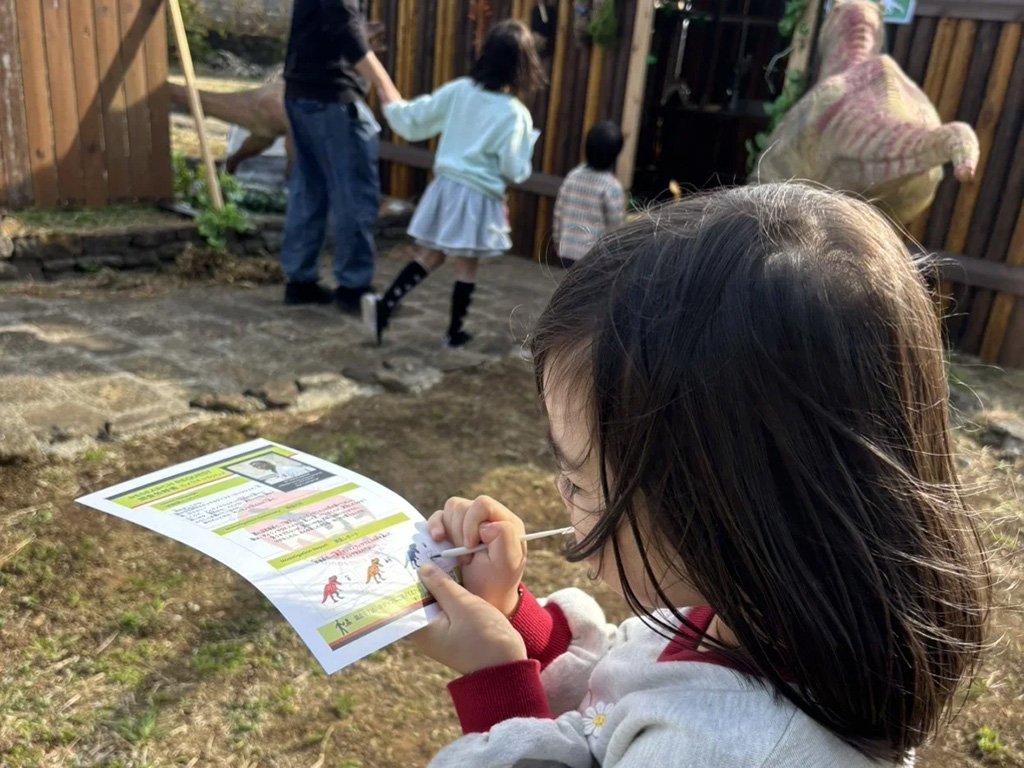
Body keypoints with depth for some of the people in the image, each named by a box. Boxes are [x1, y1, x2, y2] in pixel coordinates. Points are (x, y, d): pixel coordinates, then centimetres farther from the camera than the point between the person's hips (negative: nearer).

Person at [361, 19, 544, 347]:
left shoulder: (458, 90, 0)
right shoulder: (515, 113, -14)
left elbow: (413, 120, 6)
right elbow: (514, 171, -15)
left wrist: (391, 106, 26)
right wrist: (528, 145, 5)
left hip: (445, 187, 5)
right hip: (478, 198, -5)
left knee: (430, 257, 17)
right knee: (467, 268, 9)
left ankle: (382, 304, 7)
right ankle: (454, 333, 20)